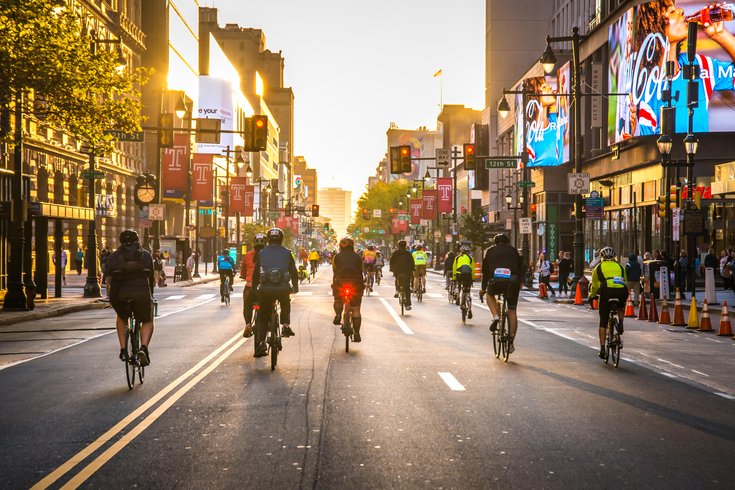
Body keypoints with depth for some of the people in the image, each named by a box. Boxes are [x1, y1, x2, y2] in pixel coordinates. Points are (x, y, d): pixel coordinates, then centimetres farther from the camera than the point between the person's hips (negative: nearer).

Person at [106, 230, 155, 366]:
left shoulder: (113, 256, 18)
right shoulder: (145, 255, 18)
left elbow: (110, 275, 14)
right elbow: (151, 276, 18)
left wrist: (113, 297, 21)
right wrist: (150, 295, 29)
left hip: (121, 294, 1)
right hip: (142, 292, -1)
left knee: (121, 318, 30)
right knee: (147, 321, 19)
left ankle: (123, 350, 18)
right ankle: (144, 348, -6)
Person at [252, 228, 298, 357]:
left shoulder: (262, 252, 9)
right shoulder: (287, 253, 8)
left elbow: (256, 272, 11)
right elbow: (294, 271, 12)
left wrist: (254, 288, 20)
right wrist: (295, 286, 26)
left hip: (265, 289, 0)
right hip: (283, 288, 0)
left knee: (262, 317, 9)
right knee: (286, 305, 33)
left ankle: (261, 342, -5)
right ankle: (285, 325, 17)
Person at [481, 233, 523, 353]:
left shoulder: (490, 251, 20)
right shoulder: (514, 250, 22)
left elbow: (485, 271, 20)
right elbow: (520, 268, 23)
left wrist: (483, 288, 27)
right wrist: (519, 284, 33)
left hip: (496, 281, -1)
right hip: (513, 282, 1)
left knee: (490, 295, 33)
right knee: (512, 311, 12)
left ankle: (496, 316, 8)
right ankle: (510, 343, 8)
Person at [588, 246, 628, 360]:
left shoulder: (598, 268, 23)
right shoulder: (620, 267, 28)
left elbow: (594, 286, 28)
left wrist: (591, 295, 48)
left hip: (607, 291, -2)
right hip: (622, 292, 2)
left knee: (603, 322, 10)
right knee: (621, 306, 38)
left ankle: (602, 348, 5)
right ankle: (620, 322, 11)